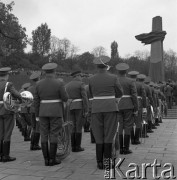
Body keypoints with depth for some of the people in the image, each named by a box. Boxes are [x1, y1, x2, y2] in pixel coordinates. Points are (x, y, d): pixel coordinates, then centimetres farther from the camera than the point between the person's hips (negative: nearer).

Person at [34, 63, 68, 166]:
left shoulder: (39, 84, 2)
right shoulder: (59, 83, -9)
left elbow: (36, 101, 3)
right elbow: (65, 99, -8)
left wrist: (37, 115, 9)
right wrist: (63, 92, 13)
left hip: (43, 112, 4)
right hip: (56, 112, -3)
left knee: (44, 136, 6)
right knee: (54, 136, 0)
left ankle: (46, 159, 8)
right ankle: (52, 159, 3)